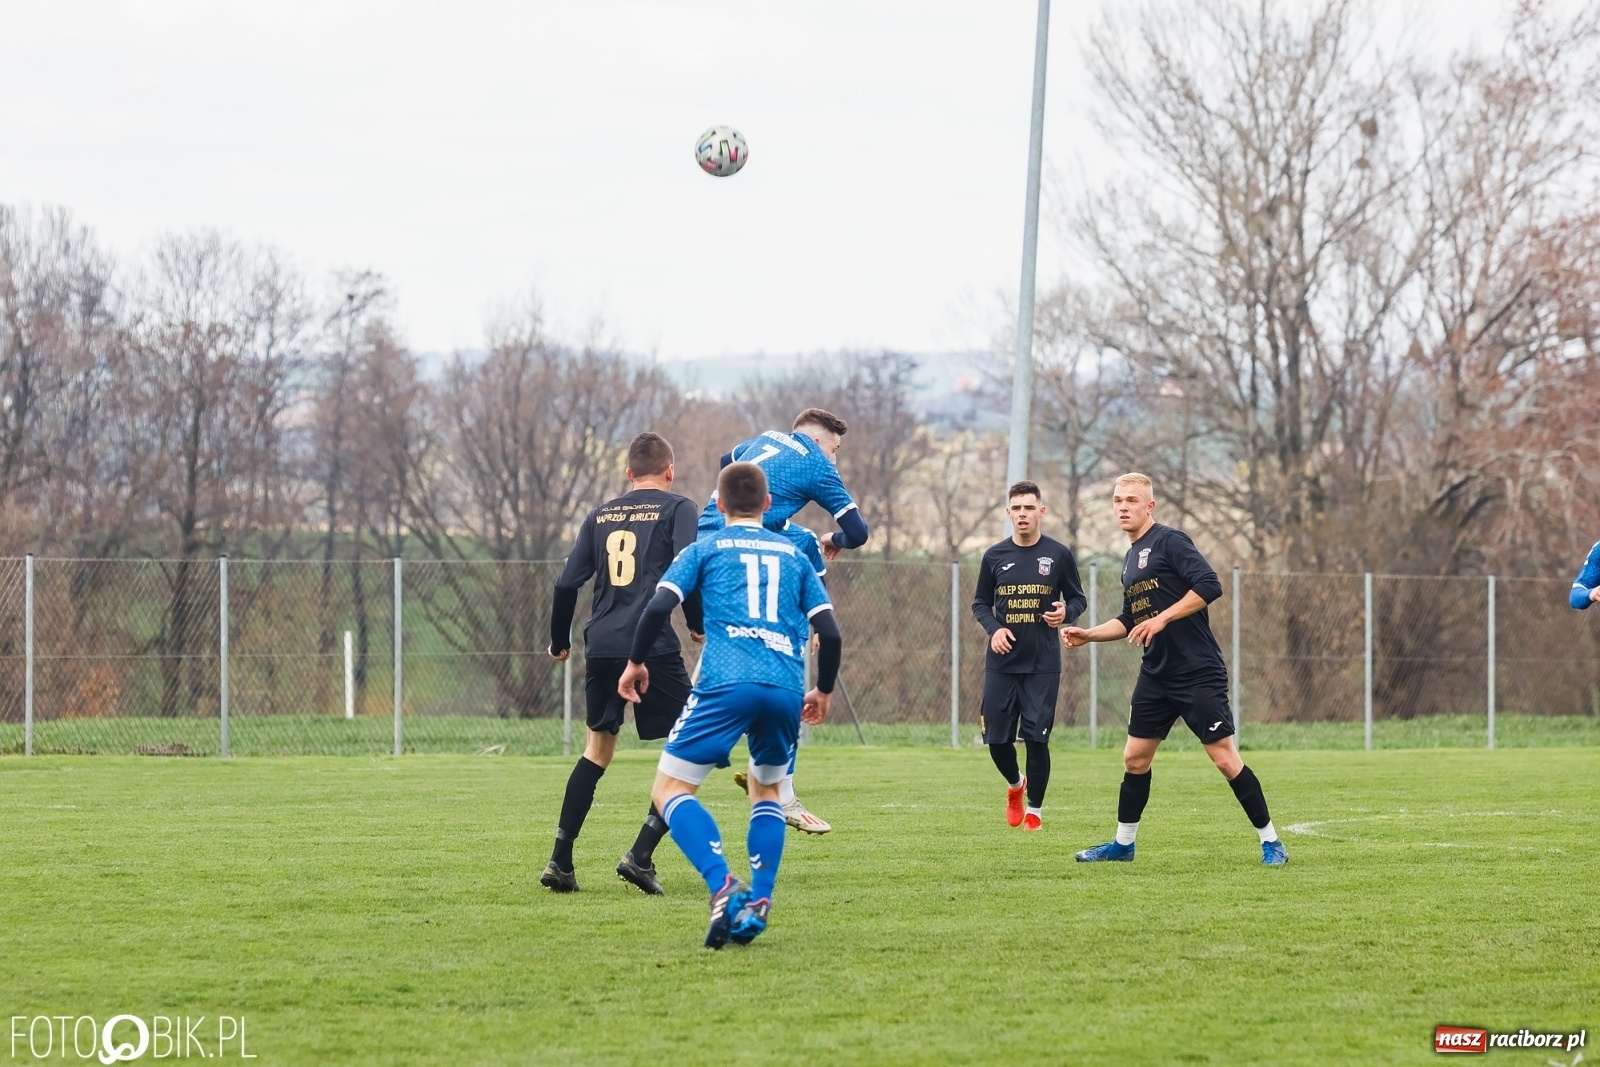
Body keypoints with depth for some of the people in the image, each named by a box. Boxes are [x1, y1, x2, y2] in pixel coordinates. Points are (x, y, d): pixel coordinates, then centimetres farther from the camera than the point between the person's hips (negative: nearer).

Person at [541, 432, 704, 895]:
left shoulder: (601, 515, 16)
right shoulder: (677, 508, 3)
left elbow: (567, 583, 13)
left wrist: (559, 641, 26)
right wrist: (698, 625, 2)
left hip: (601, 647, 5)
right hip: (653, 647, -5)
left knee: (598, 747, 20)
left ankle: (560, 863, 14)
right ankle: (641, 855, -9)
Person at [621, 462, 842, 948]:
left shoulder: (706, 549, 15)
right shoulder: (794, 556, 22)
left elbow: (659, 607, 2)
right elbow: (829, 633, 16)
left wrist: (635, 662, 17)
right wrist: (823, 691, 31)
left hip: (726, 684, -4)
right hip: (786, 689, 4)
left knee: (670, 789, 1)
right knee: (766, 789, 26)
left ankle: (723, 885, -23)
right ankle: (758, 900, 8)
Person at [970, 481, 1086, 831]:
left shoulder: (1058, 555, 1)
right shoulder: (994, 556, 5)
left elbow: (1078, 598, 9)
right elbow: (980, 603, 13)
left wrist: (1066, 612, -14)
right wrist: (993, 629, -7)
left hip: (1042, 665, -2)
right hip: (1001, 663, 2)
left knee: (1036, 739, -6)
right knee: (997, 739, 1)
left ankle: (1034, 810, 10)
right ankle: (1015, 785, 32)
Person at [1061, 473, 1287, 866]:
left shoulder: (1170, 542, -10)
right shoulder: (1131, 559, 16)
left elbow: (1209, 585, -22)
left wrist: (1162, 618, -22)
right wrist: (1087, 635, 15)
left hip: (1198, 674, -8)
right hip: (1156, 676, 8)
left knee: (1225, 759, -8)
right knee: (1135, 758, 10)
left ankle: (1270, 842, 0)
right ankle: (1123, 843, 23)